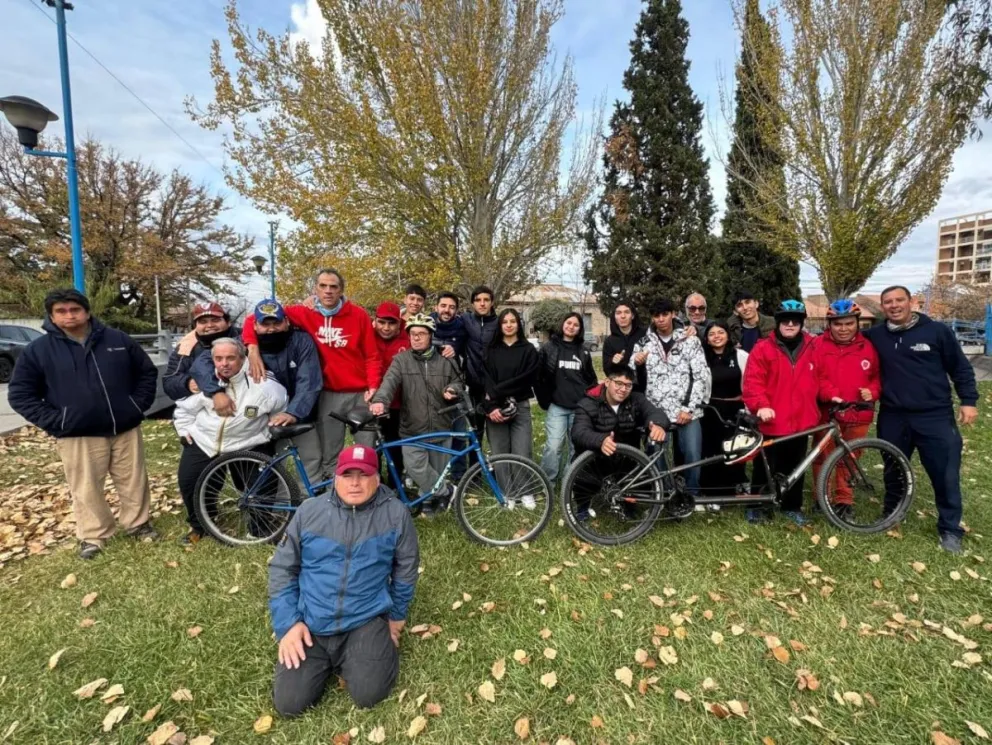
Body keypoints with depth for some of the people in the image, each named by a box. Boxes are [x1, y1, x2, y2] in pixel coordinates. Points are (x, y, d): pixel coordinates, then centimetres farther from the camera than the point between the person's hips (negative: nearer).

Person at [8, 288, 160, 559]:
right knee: (86, 490, 7)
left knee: (134, 482, 10)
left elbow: (147, 372, 11)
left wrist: (139, 405, 1)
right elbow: (20, 394, 2)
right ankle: (93, 536, 25)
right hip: (77, 436, -1)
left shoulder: (118, 340, 3)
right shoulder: (37, 350, 0)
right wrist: (54, 422, -8)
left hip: (126, 430, 1)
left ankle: (139, 523, 28)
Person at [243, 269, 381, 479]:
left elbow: (372, 356, -1)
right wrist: (253, 348, -17)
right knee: (328, 456, 8)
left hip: (360, 393, 0)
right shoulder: (305, 314, -3)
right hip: (329, 394, 1)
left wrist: (373, 386, -13)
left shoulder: (358, 315, -4)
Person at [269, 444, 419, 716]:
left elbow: (406, 568, 4)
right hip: (311, 623, 2)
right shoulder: (310, 510, -5)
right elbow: (282, 568, 3)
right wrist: (288, 623, -4)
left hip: (366, 621, -2)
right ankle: (326, 661, 24)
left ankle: (381, 645, 16)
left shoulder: (395, 513, -9)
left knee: (369, 695, -16)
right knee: (288, 703, -6)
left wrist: (397, 615, 11)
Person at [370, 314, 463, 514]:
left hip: (440, 428, 1)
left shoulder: (445, 361, 4)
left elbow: (457, 381, 18)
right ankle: (444, 492, 7)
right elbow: (389, 381, -18)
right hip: (413, 429, -1)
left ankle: (431, 496, 34)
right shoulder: (401, 360, -1)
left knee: (438, 471, 9)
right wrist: (380, 400, -38)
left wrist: (452, 390, -6)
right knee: (414, 467, -14)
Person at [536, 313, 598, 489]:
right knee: (553, 446, -10)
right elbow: (539, 376, 2)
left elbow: (591, 378, 19)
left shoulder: (583, 351, 13)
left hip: (580, 407, 3)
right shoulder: (549, 347, 3)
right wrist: (545, 401, -2)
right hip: (557, 406, -3)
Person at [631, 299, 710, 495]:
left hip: (686, 411, -1)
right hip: (656, 411, 1)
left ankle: (691, 496, 18)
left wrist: (689, 408, -9)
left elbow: (702, 376, -2)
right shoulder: (644, 343, 7)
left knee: (693, 456, -4)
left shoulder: (690, 341, 3)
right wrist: (635, 363, -12)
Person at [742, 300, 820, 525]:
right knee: (767, 468, 7)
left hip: (802, 422, 4)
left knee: (795, 468, 16)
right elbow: (752, 382, -12)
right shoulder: (763, 349, -6)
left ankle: (792, 507, 33)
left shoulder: (811, 348, 7)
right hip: (772, 423, -4)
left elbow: (818, 379, 17)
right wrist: (761, 406, -23)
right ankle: (758, 507, 23)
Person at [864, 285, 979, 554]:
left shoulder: (937, 331, -3)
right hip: (893, 418, 2)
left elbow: (960, 368, 3)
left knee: (946, 475, 2)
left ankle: (950, 529, 19)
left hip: (935, 416, -2)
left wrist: (969, 401, -4)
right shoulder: (875, 336, 2)